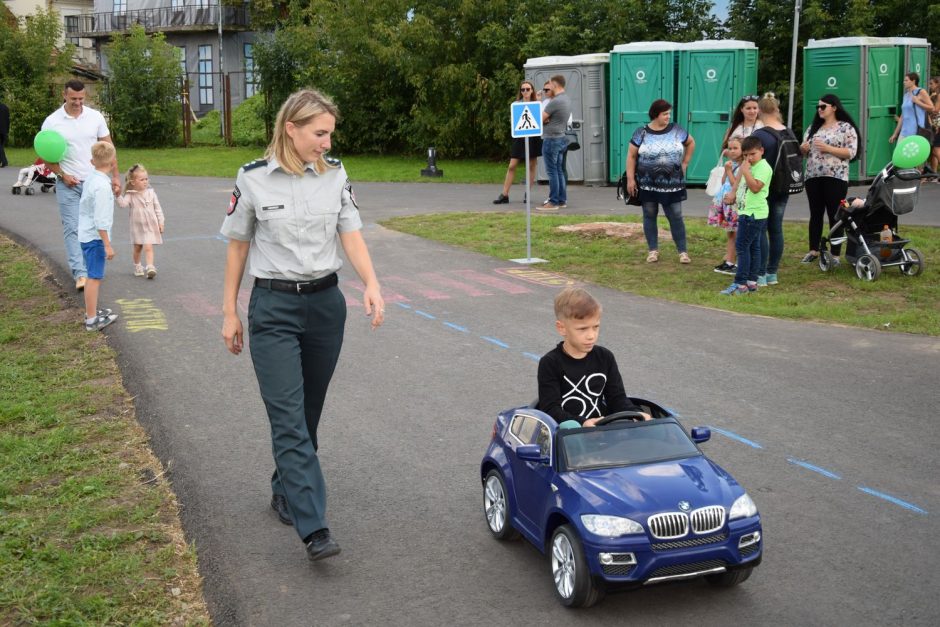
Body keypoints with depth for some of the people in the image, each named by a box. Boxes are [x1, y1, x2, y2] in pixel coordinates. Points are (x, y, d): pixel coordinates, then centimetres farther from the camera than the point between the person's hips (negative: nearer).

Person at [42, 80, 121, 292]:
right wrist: (62, 174, -11)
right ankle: (80, 274, -11)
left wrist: (115, 176, 1)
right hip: (68, 184, -2)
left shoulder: (95, 117, 1)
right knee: (72, 228, -8)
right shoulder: (52, 122, -4)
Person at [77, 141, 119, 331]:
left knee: (93, 276, 20)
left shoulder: (90, 178, 6)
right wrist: (107, 245, -19)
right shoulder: (102, 186, -22)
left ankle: (91, 311, 33)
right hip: (95, 238, -9)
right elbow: (100, 220, -23)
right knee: (95, 277, -3)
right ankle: (92, 320, 2)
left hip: (86, 235, 9)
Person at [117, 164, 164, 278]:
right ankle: (137, 266, 32)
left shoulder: (151, 192, -1)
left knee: (148, 247, -12)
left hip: (151, 226, -1)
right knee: (137, 248, 14)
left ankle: (150, 268, -15)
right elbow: (123, 204, -21)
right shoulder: (130, 195, -6)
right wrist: (119, 195, -36)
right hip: (137, 226, 1)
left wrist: (161, 222, 2)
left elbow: (157, 208, 4)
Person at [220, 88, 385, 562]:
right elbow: (237, 247, 3)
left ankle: (285, 492, 35)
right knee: (289, 418, -10)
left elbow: (351, 235, -1)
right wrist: (229, 312, 5)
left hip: (325, 302, 4)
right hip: (273, 309, -3)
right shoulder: (253, 179, -5)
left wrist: (371, 284, -18)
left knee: (308, 415, 13)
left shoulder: (336, 175, 3)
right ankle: (314, 529, -13)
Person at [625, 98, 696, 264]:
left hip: (672, 184, 1)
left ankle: (683, 251, 5)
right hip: (648, 184, 0)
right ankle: (653, 250, 17)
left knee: (675, 217, 0)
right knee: (649, 216, 6)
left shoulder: (676, 130, 2)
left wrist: (685, 163, 10)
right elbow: (631, 156, -2)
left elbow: (691, 143, 18)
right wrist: (630, 179, -8)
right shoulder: (641, 133, -4)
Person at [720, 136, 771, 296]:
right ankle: (752, 282, 14)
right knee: (753, 247, 11)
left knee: (742, 246, -11)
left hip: (754, 213, -10)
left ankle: (741, 283, -11)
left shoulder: (763, 167, -12)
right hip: (747, 211, 10)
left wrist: (745, 171, -21)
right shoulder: (750, 166, 20)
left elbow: (755, 187, -23)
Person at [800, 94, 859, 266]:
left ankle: (835, 254, 5)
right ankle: (813, 250, 17)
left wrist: (828, 148, -17)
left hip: (835, 177, -5)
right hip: (812, 176, 5)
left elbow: (851, 152, -9)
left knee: (834, 215, -1)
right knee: (815, 214, 10)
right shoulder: (813, 128, 16)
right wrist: (803, 148, -4)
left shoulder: (846, 128, -1)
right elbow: (804, 150, 20)